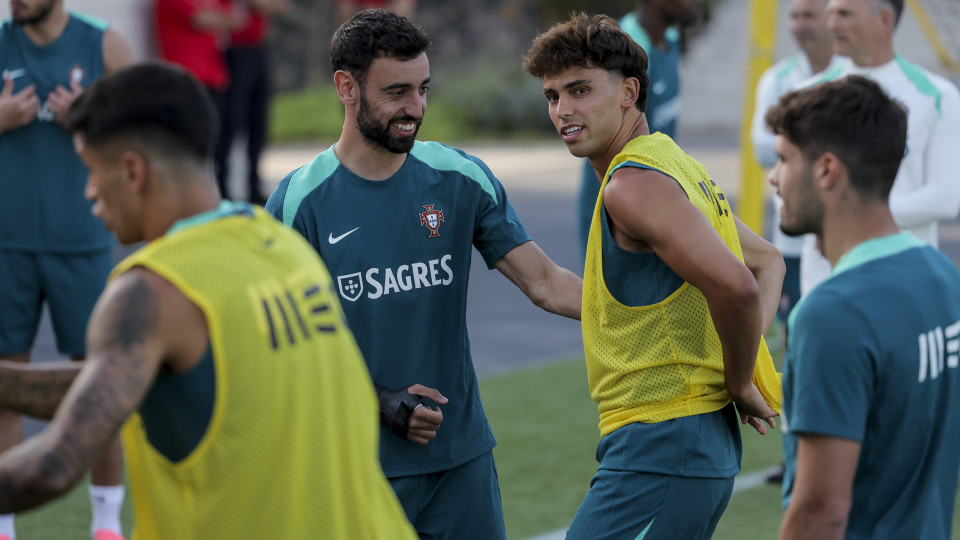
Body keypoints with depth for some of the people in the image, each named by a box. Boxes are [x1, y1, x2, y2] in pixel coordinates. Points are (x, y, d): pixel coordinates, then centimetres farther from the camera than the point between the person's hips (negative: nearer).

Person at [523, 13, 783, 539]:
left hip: (660, 449, -10)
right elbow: (767, 259, 26)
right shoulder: (673, 165, 15)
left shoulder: (633, 184, -17)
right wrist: (742, 361, 12)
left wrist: (739, 384, -13)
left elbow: (736, 287, -29)